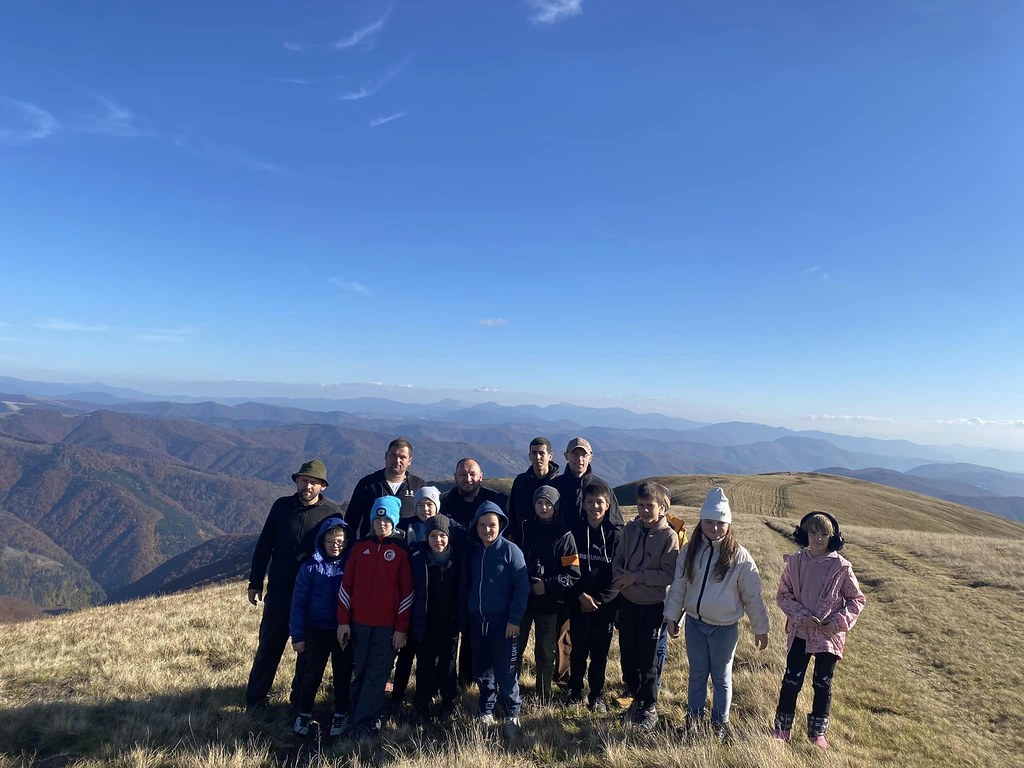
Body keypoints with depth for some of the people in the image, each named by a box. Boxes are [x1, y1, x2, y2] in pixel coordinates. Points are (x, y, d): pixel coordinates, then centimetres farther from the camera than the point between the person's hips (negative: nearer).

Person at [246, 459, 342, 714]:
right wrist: (255, 583, 4)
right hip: (279, 592, 1)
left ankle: (300, 701, 27)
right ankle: (255, 699, 25)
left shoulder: (332, 512, -5)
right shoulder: (282, 506, -1)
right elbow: (263, 546, 5)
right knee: (268, 646, 9)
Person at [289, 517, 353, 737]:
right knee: (312, 673, 8)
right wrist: (297, 636, -6)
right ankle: (304, 713, 30)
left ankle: (340, 714, 30)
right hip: (317, 629, 0)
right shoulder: (311, 567, -7)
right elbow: (298, 602, -4)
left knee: (343, 674, 10)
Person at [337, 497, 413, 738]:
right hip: (359, 623, 3)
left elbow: (406, 592, -4)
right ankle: (362, 720, 26)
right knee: (360, 673, 11)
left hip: (388, 626, -3)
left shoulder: (401, 551, -4)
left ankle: (363, 722, 9)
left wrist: (401, 628, -6)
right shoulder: (360, 547, 4)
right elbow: (346, 585, 5)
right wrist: (343, 621, 1)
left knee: (377, 675, -2)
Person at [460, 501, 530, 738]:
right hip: (477, 621, 5)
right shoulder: (472, 552, 5)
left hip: (503, 623, -5)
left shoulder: (511, 550, -10)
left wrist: (514, 619, -15)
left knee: (505, 673, 1)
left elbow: (522, 587, -12)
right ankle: (485, 711, 32)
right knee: (481, 671, 15)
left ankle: (512, 715, 19)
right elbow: (465, 586, 13)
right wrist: (464, 617, 9)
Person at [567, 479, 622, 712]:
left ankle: (597, 695, 25)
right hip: (579, 602, 1)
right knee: (578, 649, 10)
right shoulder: (575, 531, -2)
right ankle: (575, 690, 28)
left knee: (600, 651, 9)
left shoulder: (616, 534, -5)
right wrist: (581, 595, -11)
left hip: (605, 603, -1)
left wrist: (599, 598, -11)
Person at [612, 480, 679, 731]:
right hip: (627, 602, 4)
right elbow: (618, 558, 8)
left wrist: (636, 576, -20)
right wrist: (620, 575, -13)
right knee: (627, 655, 14)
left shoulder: (669, 536, -14)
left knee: (647, 660, 6)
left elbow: (668, 575, -18)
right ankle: (636, 700, 35)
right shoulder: (630, 529, 0)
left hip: (653, 605, -4)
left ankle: (649, 708, 26)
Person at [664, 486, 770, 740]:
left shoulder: (740, 557, -13)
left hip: (725, 627, -2)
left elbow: (752, 597, -5)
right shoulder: (690, 551, -4)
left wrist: (760, 629, -1)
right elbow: (678, 586, 3)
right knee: (697, 674, 17)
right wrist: (672, 617, 6)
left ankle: (720, 722, 33)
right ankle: (694, 717, 35)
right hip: (694, 623, 3)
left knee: (722, 677, 14)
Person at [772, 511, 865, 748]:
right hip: (800, 632, 1)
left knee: (823, 684, 14)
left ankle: (817, 732, 33)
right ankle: (782, 729, 26)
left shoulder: (841, 566, -11)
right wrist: (801, 616, -15)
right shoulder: (795, 562, -8)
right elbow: (783, 594, -2)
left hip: (829, 636, -1)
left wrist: (839, 622, -13)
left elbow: (857, 599, -1)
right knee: (791, 681, 8)